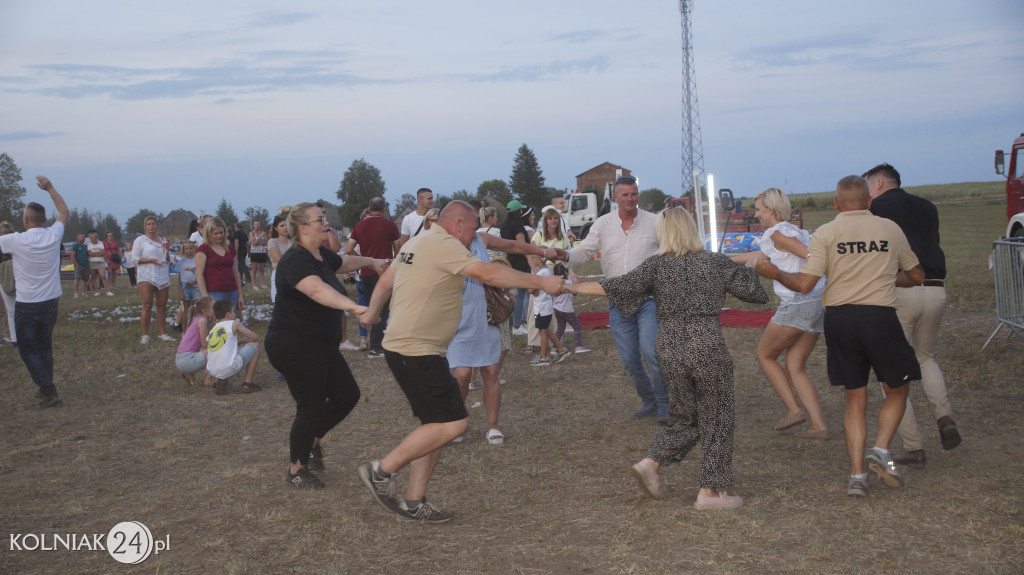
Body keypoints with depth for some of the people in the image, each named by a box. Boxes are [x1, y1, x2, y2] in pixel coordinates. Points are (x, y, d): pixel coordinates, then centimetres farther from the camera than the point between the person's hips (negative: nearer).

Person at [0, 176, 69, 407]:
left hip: (27, 305, -4)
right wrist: (50, 188, 23)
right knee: (45, 346, 18)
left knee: (28, 350, 3)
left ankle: (48, 391, -8)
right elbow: (64, 211, 15)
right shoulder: (53, 235, -4)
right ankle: (46, 389, 23)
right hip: (51, 302, 5)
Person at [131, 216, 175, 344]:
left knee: (162, 305, 5)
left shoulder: (162, 240, 18)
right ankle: (145, 335, -5)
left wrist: (167, 251, 1)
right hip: (146, 276, -5)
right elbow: (135, 258, -5)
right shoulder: (140, 240, 2)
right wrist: (151, 260, -16)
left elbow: (168, 259, 22)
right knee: (147, 305, -8)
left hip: (163, 276, 5)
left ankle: (162, 333, 11)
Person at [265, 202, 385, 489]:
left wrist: (372, 261, 43)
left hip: (322, 345, 10)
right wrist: (354, 307, -56)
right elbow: (317, 289, -43)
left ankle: (312, 441, 31)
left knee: (347, 395, 9)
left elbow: (345, 262, 33)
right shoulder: (296, 260, -23)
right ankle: (296, 470, 14)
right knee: (312, 407, -5)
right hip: (294, 346, -10)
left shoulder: (322, 255, 8)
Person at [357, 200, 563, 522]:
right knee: (453, 423, -12)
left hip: (401, 345, 11)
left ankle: (414, 502, 13)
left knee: (437, 424, 12)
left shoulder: (417, 243, 17)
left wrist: (372, 313, 40)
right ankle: (382, 471, -4)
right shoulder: (444, 244, -13)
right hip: (416, 351, -11)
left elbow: (385, 281, 25)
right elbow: (487, 274, -23)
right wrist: (540, 283, -20)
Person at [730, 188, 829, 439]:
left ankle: (793, 409, 5)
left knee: (765, 354, 11)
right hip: (818, 304, 8)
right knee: (795, 368, 10)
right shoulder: (797, 232, 21)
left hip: (797, 303, -8)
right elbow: (760, 256, 32)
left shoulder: (778, 233, -7)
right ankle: (819, 425, 2)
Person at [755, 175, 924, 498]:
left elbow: (804, 284, -7)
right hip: (879, 315, -1)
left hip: (839, 317, 1)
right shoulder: (890, 229, 7)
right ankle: (881, 450, -4)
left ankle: (857, 475, 6)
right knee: (896, 390, 16)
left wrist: (774, 273, 11)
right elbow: (916, 276, 18)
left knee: (855, 399, 11)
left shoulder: (826, 233, 0)